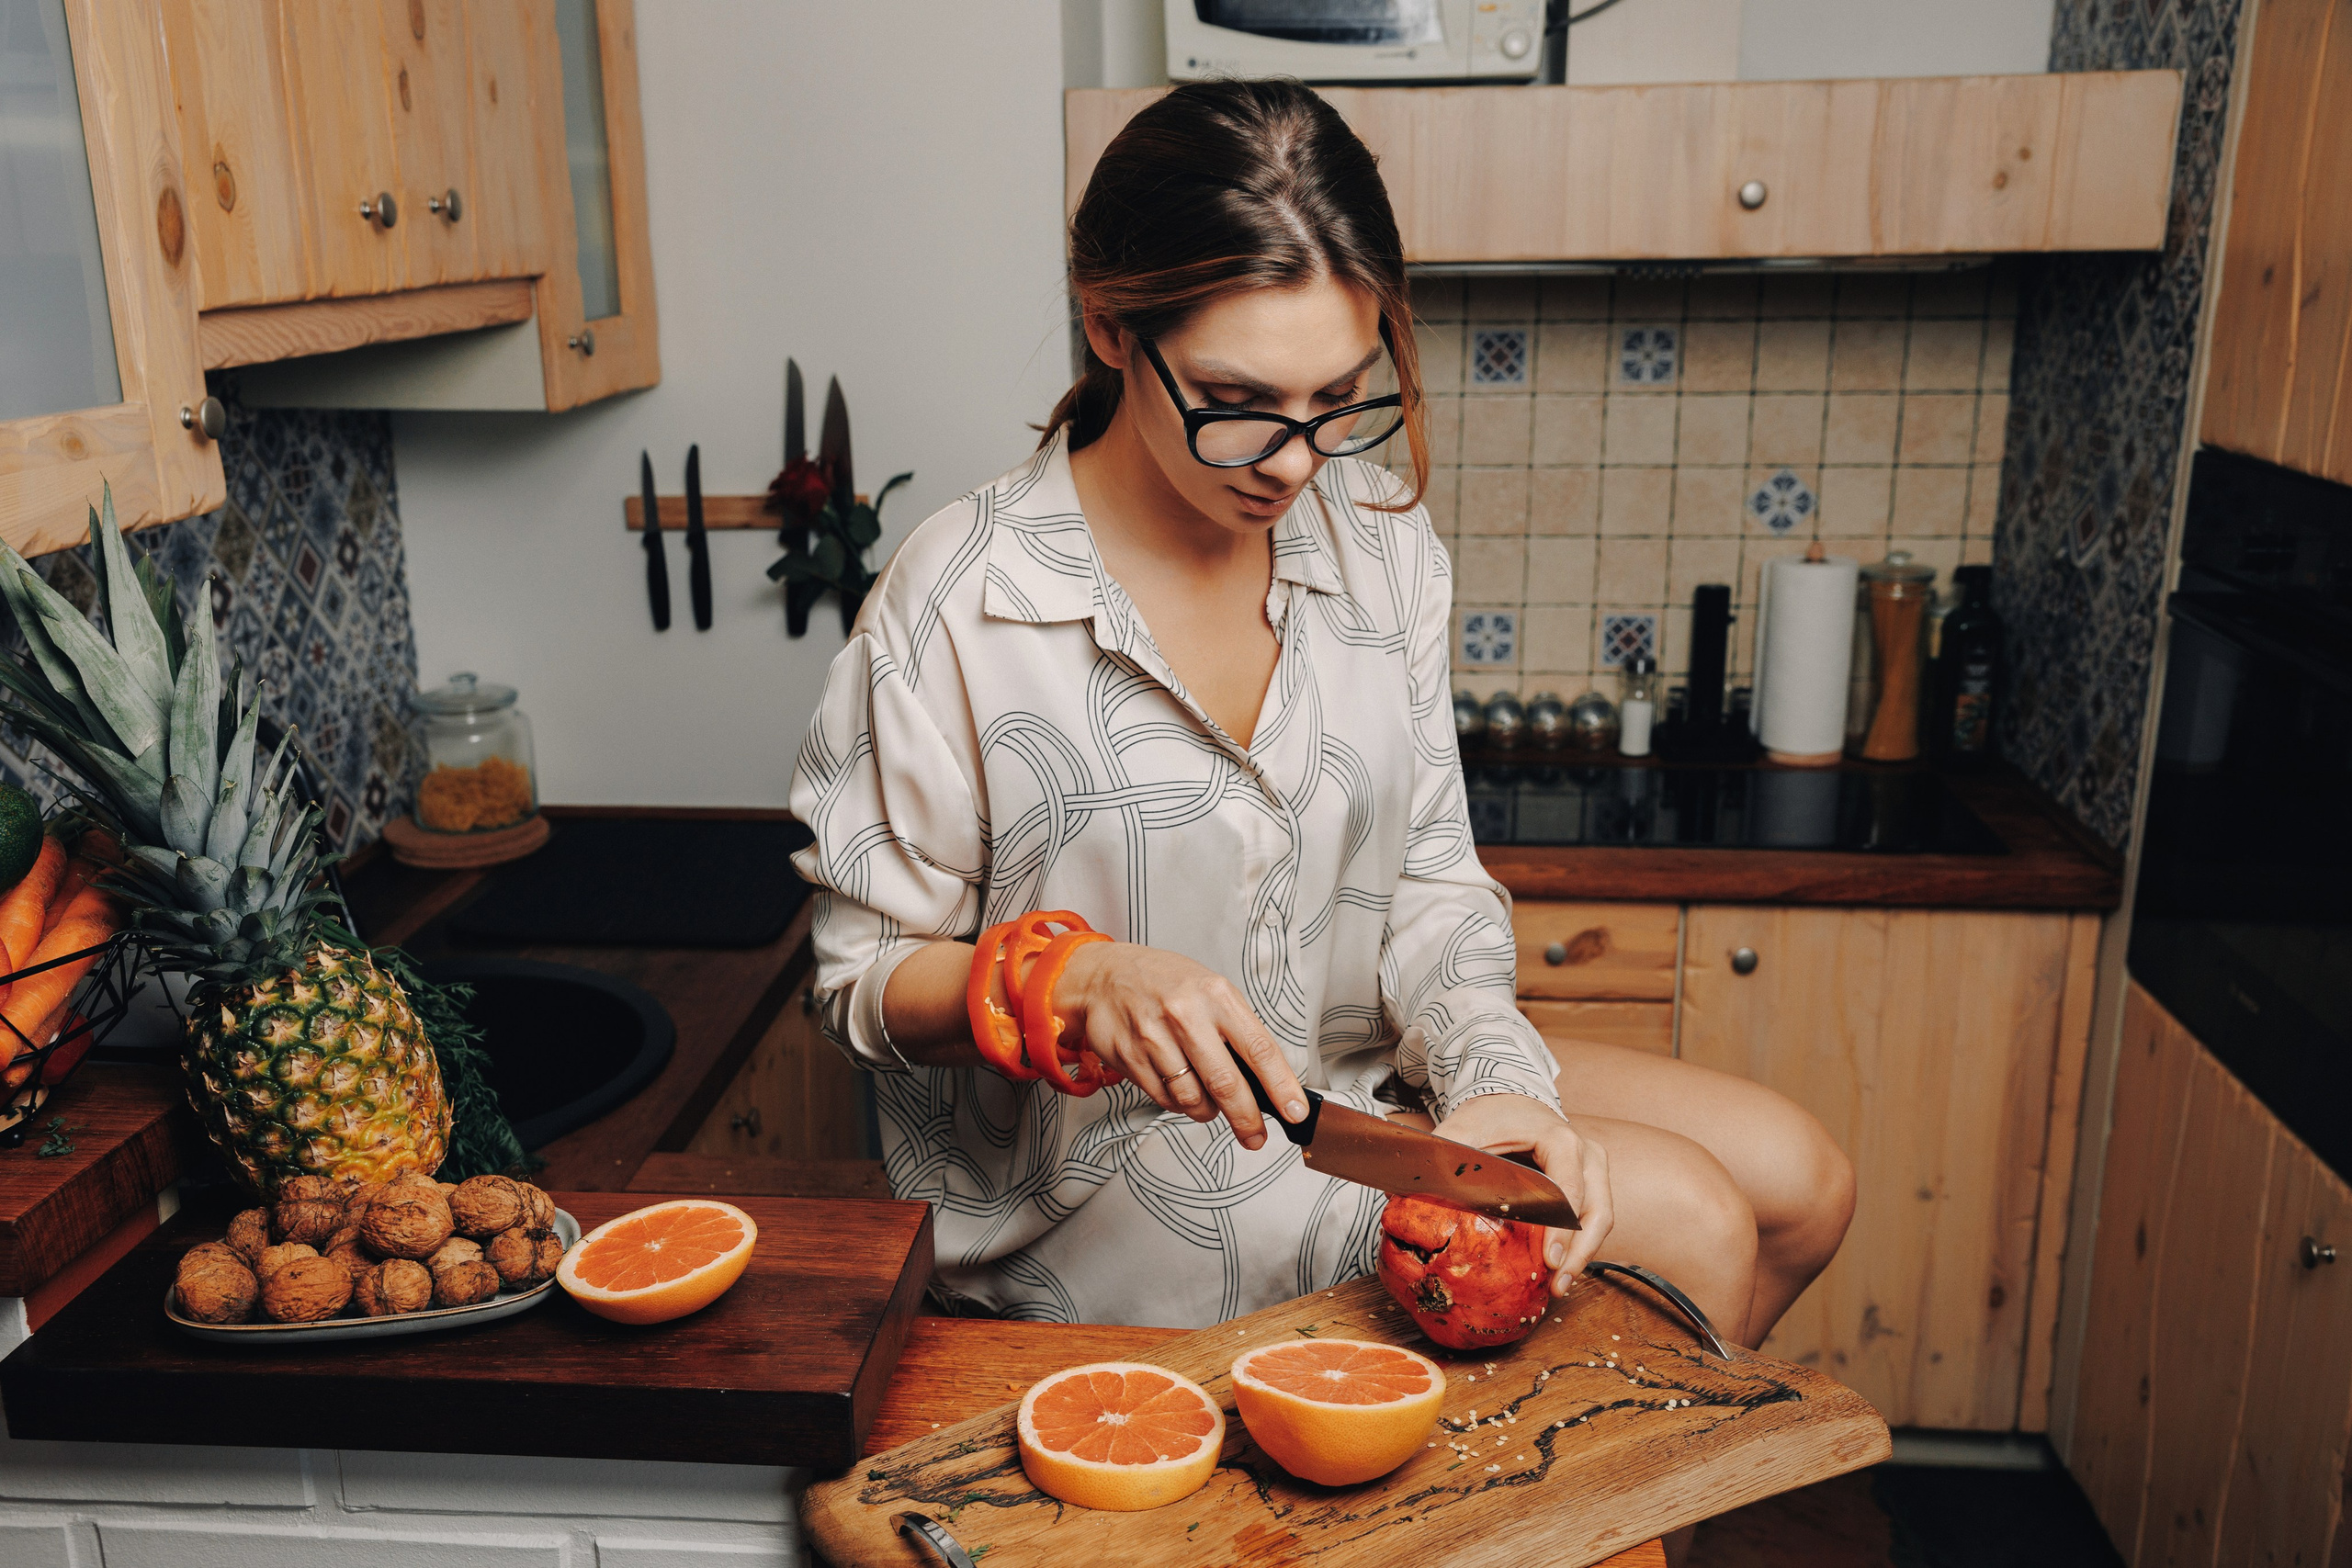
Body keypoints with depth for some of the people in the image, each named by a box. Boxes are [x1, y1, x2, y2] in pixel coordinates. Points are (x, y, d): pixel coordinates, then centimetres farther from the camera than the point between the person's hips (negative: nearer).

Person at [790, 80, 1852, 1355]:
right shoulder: (957, 604, -19)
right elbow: (865, 979, -11)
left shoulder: (1381, 545, -2)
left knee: (1796, 1179, 3)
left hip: (1359, 1078, 6)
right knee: (1685, 1223, -14)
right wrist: (1082, 984, -30)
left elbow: (1429, 878, 2)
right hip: (1105, 1175, -6)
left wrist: (1492, 1073, -17)